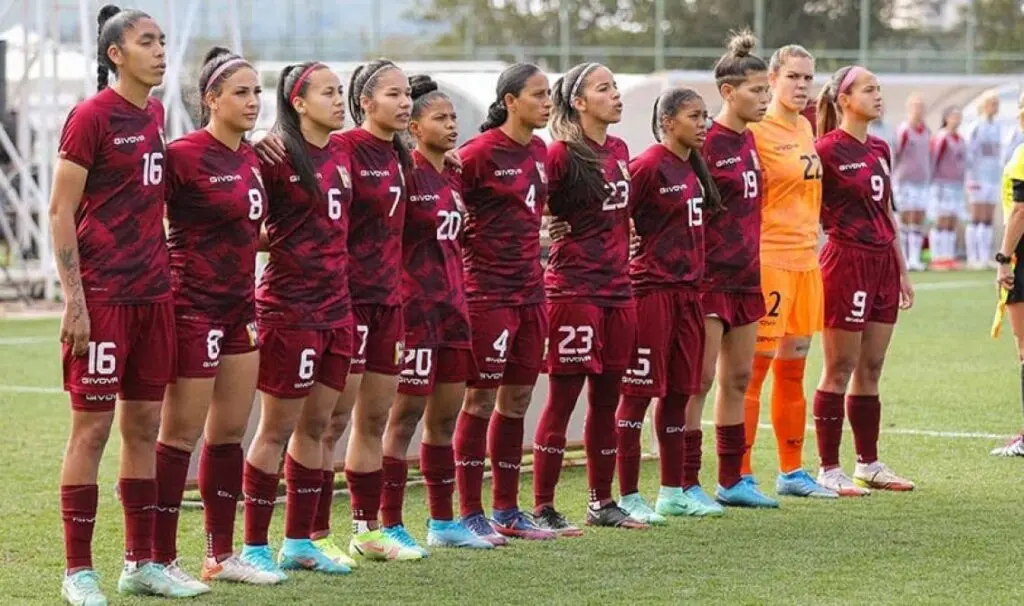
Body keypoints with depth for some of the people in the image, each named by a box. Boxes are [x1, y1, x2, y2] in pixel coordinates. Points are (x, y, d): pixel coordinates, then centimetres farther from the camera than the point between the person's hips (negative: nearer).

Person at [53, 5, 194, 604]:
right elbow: (61, 212, -11)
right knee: (92, 427, -3)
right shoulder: (91, 116, -10)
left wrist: (166, 274, 15)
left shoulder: (155, 115, 12)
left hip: (153, 294, 7)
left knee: (144, 426, 10)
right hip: (102, 295, -7)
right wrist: (74, 299, -15)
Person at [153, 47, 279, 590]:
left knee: (230, 432, 11)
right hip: (194, 306, -8)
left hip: (240, 307, 8)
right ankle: (160, 560, 2)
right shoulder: (184, 155, -14)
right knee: (181, 434, -4)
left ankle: (221, 555, 19)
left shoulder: (250, 158, 11)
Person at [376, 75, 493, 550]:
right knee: (406, 414, -5)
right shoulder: (405, 174, -11)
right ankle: (389, 524, 0)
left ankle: (442, 523, 17)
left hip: (451, 304, 8)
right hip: (414, 304, -8)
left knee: (446, 414, 10)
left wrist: (460, 297, 18)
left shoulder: (454, 178, 13)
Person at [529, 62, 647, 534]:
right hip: (573, 287, -7)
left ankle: (602, 503, 21)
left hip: (617, 288, 7)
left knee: (607, 399, 12)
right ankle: (542, 508, 0)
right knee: (563, 399, -5)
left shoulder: (618, 151, 12)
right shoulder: (561, 155, -11)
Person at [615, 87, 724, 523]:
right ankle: (627, 498, 0)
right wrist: (639, 252, -10)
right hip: (651, 288, -8)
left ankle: (672, 493, 19)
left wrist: (695, 280, 16)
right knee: (639, 392, -4)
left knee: (679, 391, 12)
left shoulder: (692, 167, 13)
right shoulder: (649, 165, -13)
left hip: (687, 288, 8)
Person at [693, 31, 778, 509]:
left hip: (746, 276, 8)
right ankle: (686, 485, -2)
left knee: (737, 380, 11)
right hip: (711, 276, -8)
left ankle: (732, 482, 17)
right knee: (699, 381, -5)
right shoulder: (707, 143, -13)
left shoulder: (748, 141, 12)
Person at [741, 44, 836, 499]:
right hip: (769, 258, -8)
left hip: (805, 259, 8)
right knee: (755, 369, -6)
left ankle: (791, 473, 20)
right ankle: (739, 475, -4)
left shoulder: (804, 128, 14)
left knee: (792, 371, 13)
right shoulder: (756, 131, -11)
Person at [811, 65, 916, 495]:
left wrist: (902, 270, 19)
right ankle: (829, 469, 3)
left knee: (870, 369, 12)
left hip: (882, 265, 7)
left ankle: (869, 465, 19)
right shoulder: (827, 149, -10)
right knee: (839, 370, -2)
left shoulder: (880, 150, 13)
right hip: (846, 261, -7)